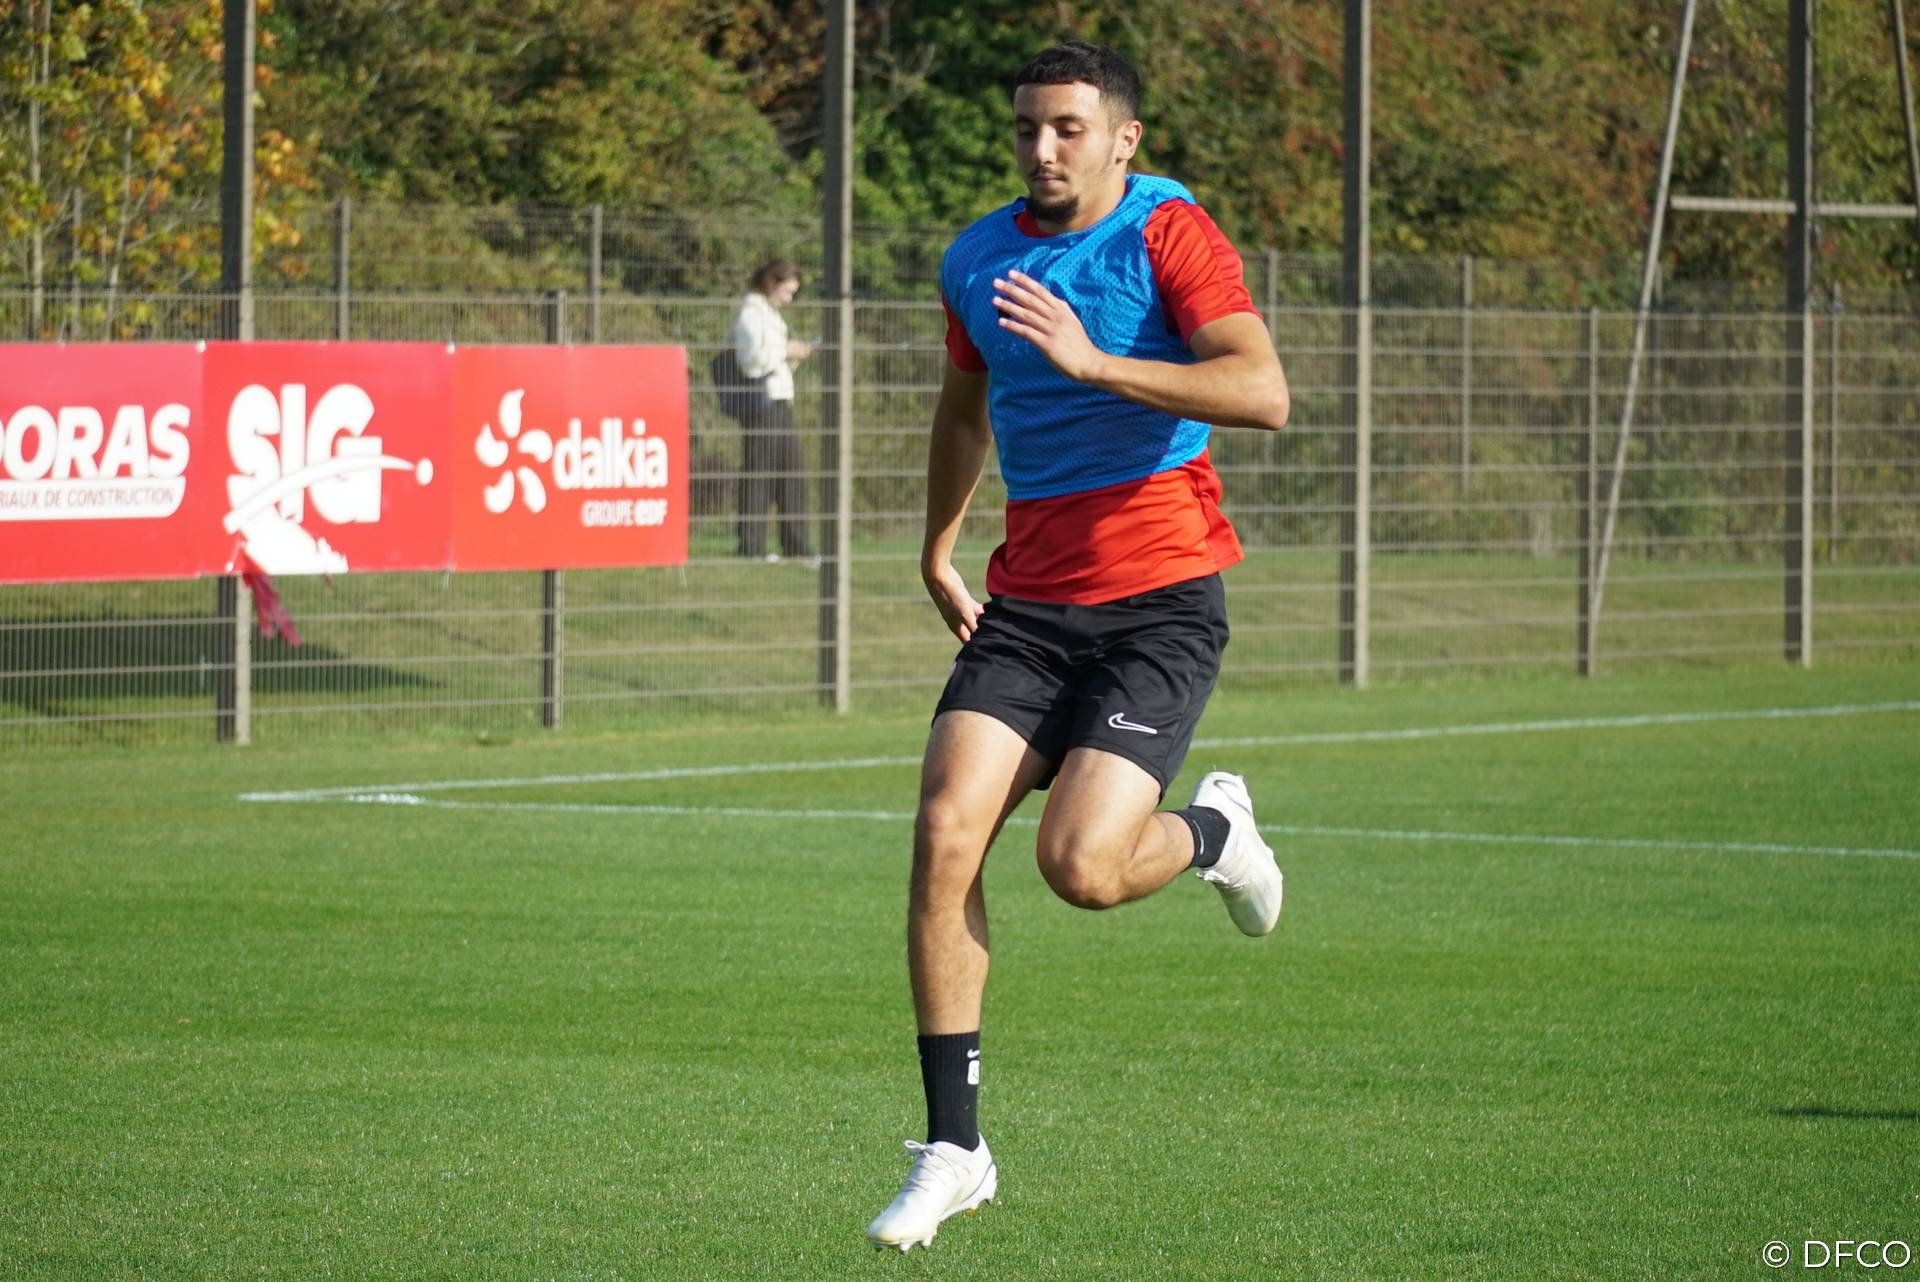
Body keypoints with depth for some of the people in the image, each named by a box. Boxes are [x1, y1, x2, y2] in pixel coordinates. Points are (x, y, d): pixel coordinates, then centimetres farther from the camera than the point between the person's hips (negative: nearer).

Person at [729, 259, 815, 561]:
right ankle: (752, 545, -4)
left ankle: (795, 545, 13)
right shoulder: (750, 313, -8)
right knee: (758, 473, -7)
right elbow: (752, 362, -17)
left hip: (781, 402, 10)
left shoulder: (770, 315, 21)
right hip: (761, 402, -10)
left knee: (793, 473, 9)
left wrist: (794, 356, 10)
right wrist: (785, 352, -11)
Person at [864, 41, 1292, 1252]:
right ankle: (954, 1145, -5)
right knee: (944, 835, -13)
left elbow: (1263, 392, -23)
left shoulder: (1171, 236, -9)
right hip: (1029, 600, 5)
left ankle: (1213, 832, 20)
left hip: (1161, 602, -5)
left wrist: (1094, 362, -29)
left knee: (1081, 865, -19)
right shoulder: (977, 260, 10)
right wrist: (939, 549, 34)